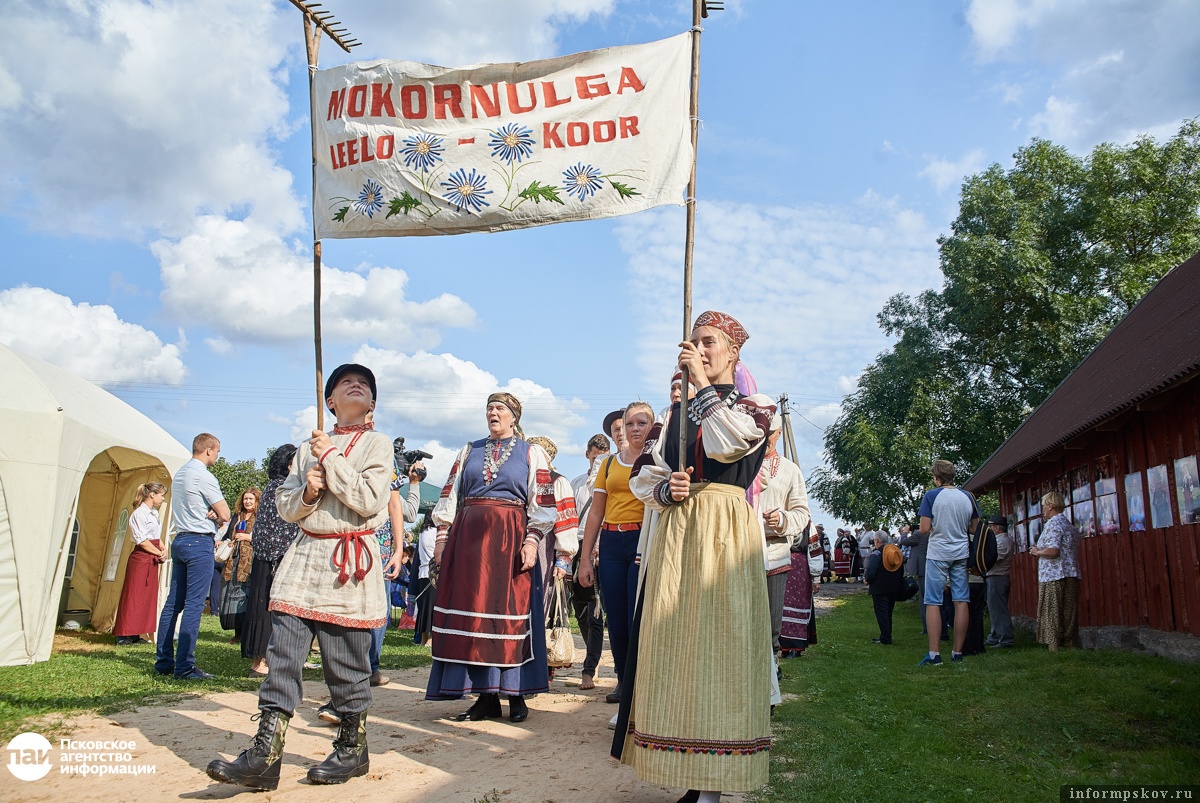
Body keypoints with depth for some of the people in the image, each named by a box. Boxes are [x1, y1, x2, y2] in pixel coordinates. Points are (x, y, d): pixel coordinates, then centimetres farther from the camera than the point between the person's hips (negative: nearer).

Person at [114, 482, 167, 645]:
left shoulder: (154, 513, 15)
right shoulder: (139, 513, -12)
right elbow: (142, 540, -16)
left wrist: (163, 549, 4)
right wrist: (159, 553, -11)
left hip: (152, 560, 9)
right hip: (140, 559, -9)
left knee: (148, 598, 9)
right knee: (134, 596, -5)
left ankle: (134, 635, 15)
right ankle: (123, 635, 2)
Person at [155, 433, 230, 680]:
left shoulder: (179, 474, 16)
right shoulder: (203, 476, -12)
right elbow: (225, 515, -13)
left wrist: (210, 514, 1)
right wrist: (215, 516, 8)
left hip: (179, 540, 9)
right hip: (200, 542, -9)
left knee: (173, 602, 11)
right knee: (194, 604, -8)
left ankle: (163, 661, 16)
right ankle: (184, 666, -7)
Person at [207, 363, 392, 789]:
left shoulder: (377, 444, 1)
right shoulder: (310, 447, 16)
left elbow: (370, 501, -13)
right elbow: (285, 504, 14)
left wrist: (331, 458, -11)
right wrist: (306, 491, -7)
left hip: (350, 562, -4)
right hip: (305, 554, 4)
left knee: (347, 661, 2)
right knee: (283, 650, -3)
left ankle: (352, 747, 19)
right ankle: (265, 754, 1)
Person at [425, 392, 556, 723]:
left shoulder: (531, 453, 8)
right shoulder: (469, 451, 17)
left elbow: (542, 503, 1)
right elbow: (450, 495, 14)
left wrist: (532, 541, -10)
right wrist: (442, 536, 5)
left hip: (509, 537, -3)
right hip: (468, 535, 3)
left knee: (509, 612, -3)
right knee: (470, 611, 0)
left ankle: (515, 694, 7)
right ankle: (485, 696, 8)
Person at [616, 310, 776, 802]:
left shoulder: (754, 406, 7)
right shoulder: (675, 414, 19)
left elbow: (729, 443, -16)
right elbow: (642, 476, 14)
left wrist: (703, 384, -10)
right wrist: (665, 491, -7)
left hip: (725, 532, -4)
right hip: (675, 533, 5)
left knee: (715, 642, -7)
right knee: (673, 645, 1)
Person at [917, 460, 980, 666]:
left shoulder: (931, 496, -9)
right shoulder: (968, 497, 5)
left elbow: (924, 528, -13)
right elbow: (975, 527, 11)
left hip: (937, 554, -4)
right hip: (961, 554, 4)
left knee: (933, 603, -2)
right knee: (961, 601, 6)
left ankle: (934, 653, -5)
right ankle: (958, 652, 9)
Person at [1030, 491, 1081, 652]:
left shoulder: (1053, 524, -10)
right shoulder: (1070, 525, 18)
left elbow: (1053, 551, -21)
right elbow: (1074, 553, 22)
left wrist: (1037, 552, -4)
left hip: (1053, 576, -8)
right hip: (1071, 576, 8)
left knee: (1051, 615, -4)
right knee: (1068, 615, 9)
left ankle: (1054, 647, -5)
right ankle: (1070, 645, 11)